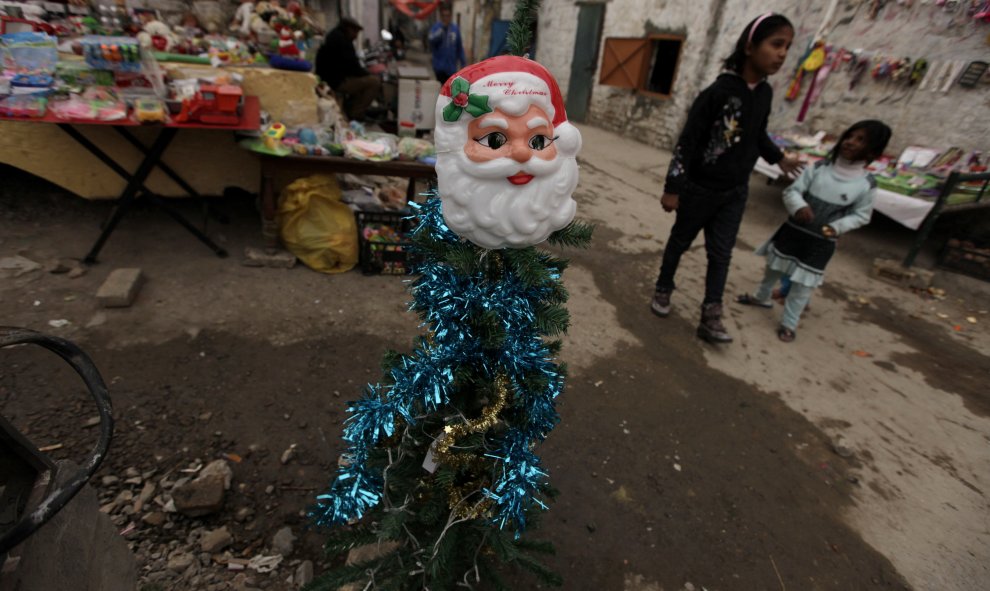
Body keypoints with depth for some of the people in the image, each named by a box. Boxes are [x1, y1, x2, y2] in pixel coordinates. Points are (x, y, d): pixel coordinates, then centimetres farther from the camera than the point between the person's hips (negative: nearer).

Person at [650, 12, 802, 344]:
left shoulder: (764, 93, 3)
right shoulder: (718, 92, -19)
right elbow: (687, 143, -18)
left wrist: (778, 158, 35)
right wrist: (672, 188, -19)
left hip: (736, 191, 6)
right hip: (700, 189, -6)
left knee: (721, 254, 4)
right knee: (680, 241, 11)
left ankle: (711, 317, 10)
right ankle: (663, 290, 33)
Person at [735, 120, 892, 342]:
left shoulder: (867, 184, -8)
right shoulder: (819, 167, -8)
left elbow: (861, 215, 0)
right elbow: (792, 191, -8)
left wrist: (838, 227, -17)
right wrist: (799, 206, -27)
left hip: (821, 243, -2)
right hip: (793, 230, 2)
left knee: (803, 284, 3)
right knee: (773, 268, 19)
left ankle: (789, 323, 18)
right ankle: (762, 297, 45)